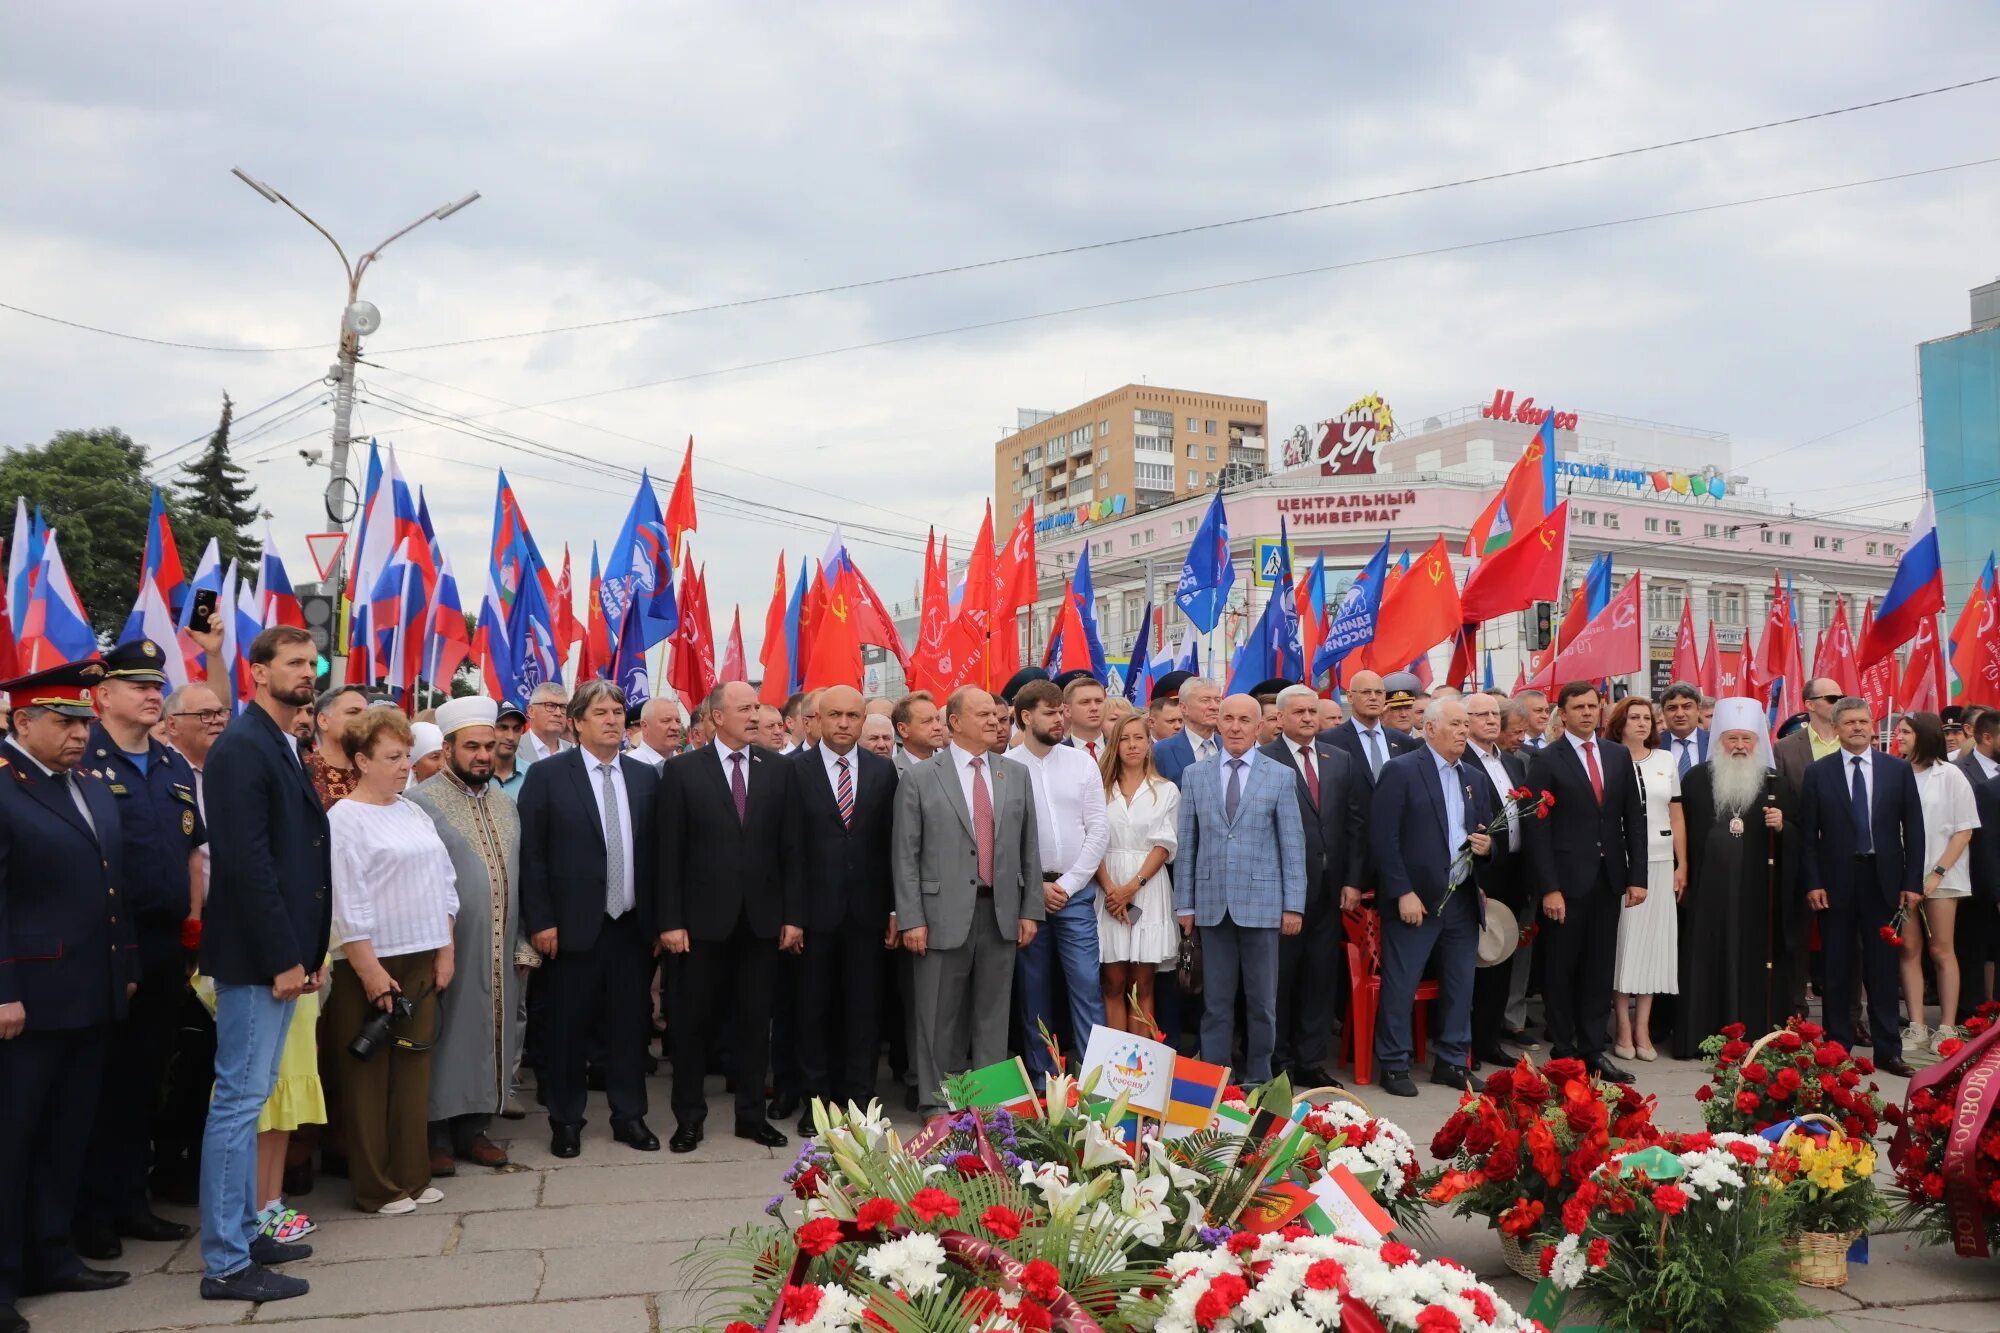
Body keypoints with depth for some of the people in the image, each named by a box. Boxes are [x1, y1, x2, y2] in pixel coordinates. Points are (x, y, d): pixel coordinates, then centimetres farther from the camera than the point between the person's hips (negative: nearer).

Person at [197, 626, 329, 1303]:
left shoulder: (285, 747, 14)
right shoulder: (242, 747, -14)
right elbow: (246, 861, -20)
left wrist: (308, 951, 12)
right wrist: (282, 958, -19)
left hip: (282, 952, 10)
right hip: (255, 956, -10)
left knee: (251, 1097, 17)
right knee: (239, 1101, -2)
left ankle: (244, 1232, 28)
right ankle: (226, 1264, 6)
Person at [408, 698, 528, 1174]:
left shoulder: (505, 807, 13)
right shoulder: (422, 802, -7)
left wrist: (524, 943, 8)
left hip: (500, 951, 6)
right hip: (448, 950, -6)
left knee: (490, 1034, 11)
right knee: (445, 1038, 4)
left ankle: (475, 1126, 24)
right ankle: (436, 1134, 16)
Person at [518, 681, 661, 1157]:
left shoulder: (645, 777, 7)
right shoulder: (547, 774, -4)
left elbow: (654, 851, 8)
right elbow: (531, 853, -6)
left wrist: (659, 919, 5)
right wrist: (540, 921, -11)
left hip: (631, 926, 3)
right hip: (571, 926, -3)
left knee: (630, 1023, 11)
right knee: (565, 1027, 8)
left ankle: (629, 1116, 25)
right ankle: (565, 1121, 24)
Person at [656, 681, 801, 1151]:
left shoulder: (781, 771, 4)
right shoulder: (682, 771, -2)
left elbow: (791, 848, 3)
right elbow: (668, 852, -4)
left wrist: (793, 916, -1)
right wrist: (669, 920, -8)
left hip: (762, 918, 2)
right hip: (703, 918, -2)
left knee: (755, 1020, 10)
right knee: (693, 1020, 8)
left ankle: (752, 1115, 22)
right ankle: (689, 1117, 22)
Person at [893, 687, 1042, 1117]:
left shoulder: (1016, 774, 9)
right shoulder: (920, 778, -2)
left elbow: (1029, 847, 11)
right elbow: (906, 855, -4)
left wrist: (1031, 910, 6)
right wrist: (911, 919, -8)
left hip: (1001, 913, 3)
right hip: (944, 914, -3)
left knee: (993, 1015, 10)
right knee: (941, 1020, 5)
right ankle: (937, 1104, 17)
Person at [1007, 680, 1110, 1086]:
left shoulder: (1082, 762, 5)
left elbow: (1098, 829, 2)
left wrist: (1068, 884, -5)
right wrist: (1036, 886, -7)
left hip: (1075, 890, 1)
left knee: (1086, 983, -4)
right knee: (1032, 987, 7)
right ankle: (1041, 1075, 16)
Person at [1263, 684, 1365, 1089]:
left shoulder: (1342, 761, 10)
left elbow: (1357, 823, 9)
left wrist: (1353, 880, 3)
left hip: (1329, 888, 5)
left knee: (1322, 977, 10)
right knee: (1279, 977, 5)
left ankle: (1311, 1061, 22)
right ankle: (1278, 1062, 18)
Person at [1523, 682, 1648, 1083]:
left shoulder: (1619, 755, 10)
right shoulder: (1545, 760, -4)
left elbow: (1634, 818, 9)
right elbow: (1538, 829, -8)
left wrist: (1637, 876, 2)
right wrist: (1549, 888, -14)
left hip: (1609, 880, 4)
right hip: (1566, 881, -4)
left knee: (1599, 968, 9)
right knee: (1561, 970, 5)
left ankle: (1592, 1051, 17)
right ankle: (1562, 1052, 15)